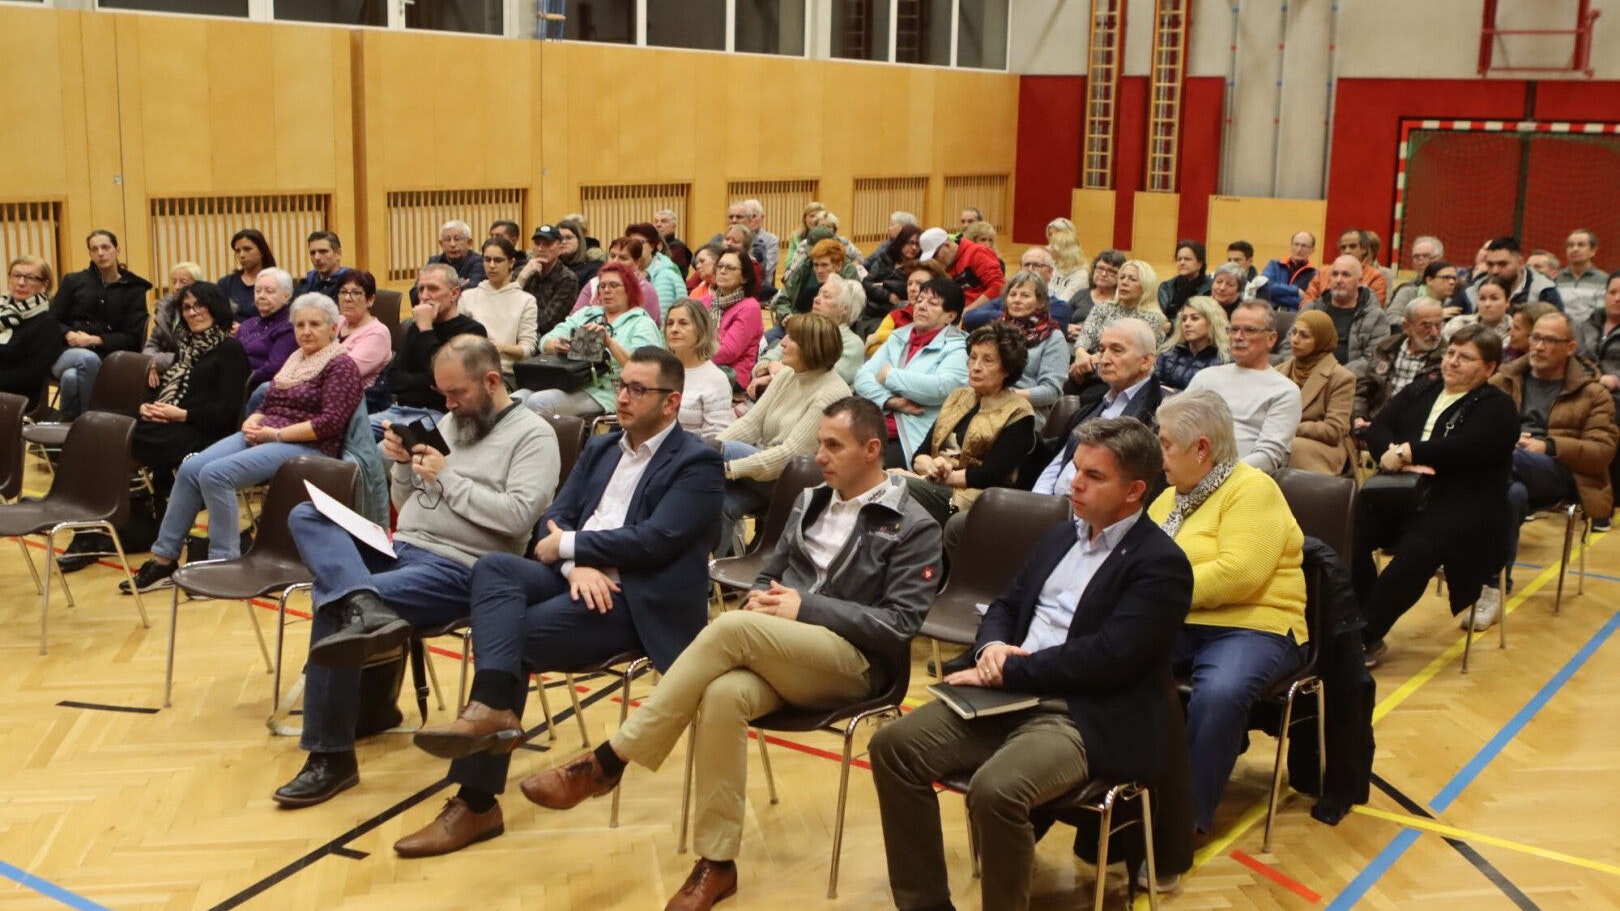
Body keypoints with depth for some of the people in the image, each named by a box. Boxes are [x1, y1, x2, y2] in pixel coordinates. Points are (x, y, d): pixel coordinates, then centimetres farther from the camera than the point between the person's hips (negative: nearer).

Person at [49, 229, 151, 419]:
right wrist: (68, 334, -10)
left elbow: (132, 338, 2)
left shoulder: (133, 289, 10)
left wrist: (95, 340, -11)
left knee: (72, 377, -37)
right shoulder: (73, 282, 15)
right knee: (87, 358, -38)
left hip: (107, 358, -1)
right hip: (66, 354, 1)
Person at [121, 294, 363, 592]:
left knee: (215, 474, -27)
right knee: (190, 469, -12)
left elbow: (331, 422, -15)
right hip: (261, 436, 8)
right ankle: (163, 559, -6)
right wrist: (251, 422, 1)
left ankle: (225, 564, -19)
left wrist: (278, 434, -16)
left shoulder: (341, 366, -4)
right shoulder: (295, 359, 21)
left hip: (305, 446, -8)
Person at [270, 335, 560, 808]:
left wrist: (446, 478, -13)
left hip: (459, 570, -8)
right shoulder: (451, 422, 21)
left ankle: (331, 756, -21)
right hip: (400, 549, 9)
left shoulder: (532, 434, -3)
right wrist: (402, 465, 3)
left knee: (334, 606, -28)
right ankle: (364, 607, -40)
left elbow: (518, 516, -19)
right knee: (307, 515, -16)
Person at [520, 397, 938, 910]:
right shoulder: (811, 502, 20)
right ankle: (715, 865, -22)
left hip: (855, 663, -5)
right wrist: (760, 599, 0)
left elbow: (901, 626, -9)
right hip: (775, 657, 5)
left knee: (731, 628, -33)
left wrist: (807, 608, -15)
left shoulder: (913, 528, 0)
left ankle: (606, 762, -26)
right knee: (723, 695, -33)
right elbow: (768, 575, 25)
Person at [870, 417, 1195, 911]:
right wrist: (992, 645, -4)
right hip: (1012, 698, 8)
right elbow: (1007, 605, 20)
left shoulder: (1160, 563, -10)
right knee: (894, 744, -7)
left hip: (1088, 719, -8)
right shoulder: (1063, 535, 16)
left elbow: (1106, 656, -19)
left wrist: (1007, 670, -15)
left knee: (995, 790, -33)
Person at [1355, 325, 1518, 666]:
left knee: (1416, 551, -33)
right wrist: (1398, 458, -15)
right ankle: (1370, 628, -14)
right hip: (1401, 498, 5)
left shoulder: (1498, 407, 4)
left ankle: (1364, 638, -25)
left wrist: (1405, 453, -13)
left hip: (1462, 509, -5)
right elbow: (1377, 429, 6)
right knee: (1350, 532, -22)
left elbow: (1463, 448, -15)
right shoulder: (1418, 392, 20)